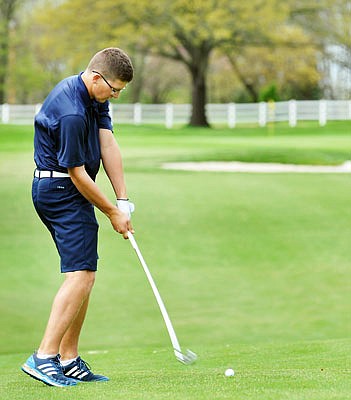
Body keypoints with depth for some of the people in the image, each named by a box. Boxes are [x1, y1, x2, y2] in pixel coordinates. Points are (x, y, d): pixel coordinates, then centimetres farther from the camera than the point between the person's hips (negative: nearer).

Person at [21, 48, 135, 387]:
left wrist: (123, 200, -4)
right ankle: (44, 357, -18)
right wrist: (112, 212, -9)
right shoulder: (71, 113, -25)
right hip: (63, 191, -10)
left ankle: (68, 360, 13)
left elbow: (108, 145, 2)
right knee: (80, 275, -15)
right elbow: (77, 173, -20)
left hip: (58, 191, 10)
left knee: (83, 275, 11)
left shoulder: (95, 96, 6)